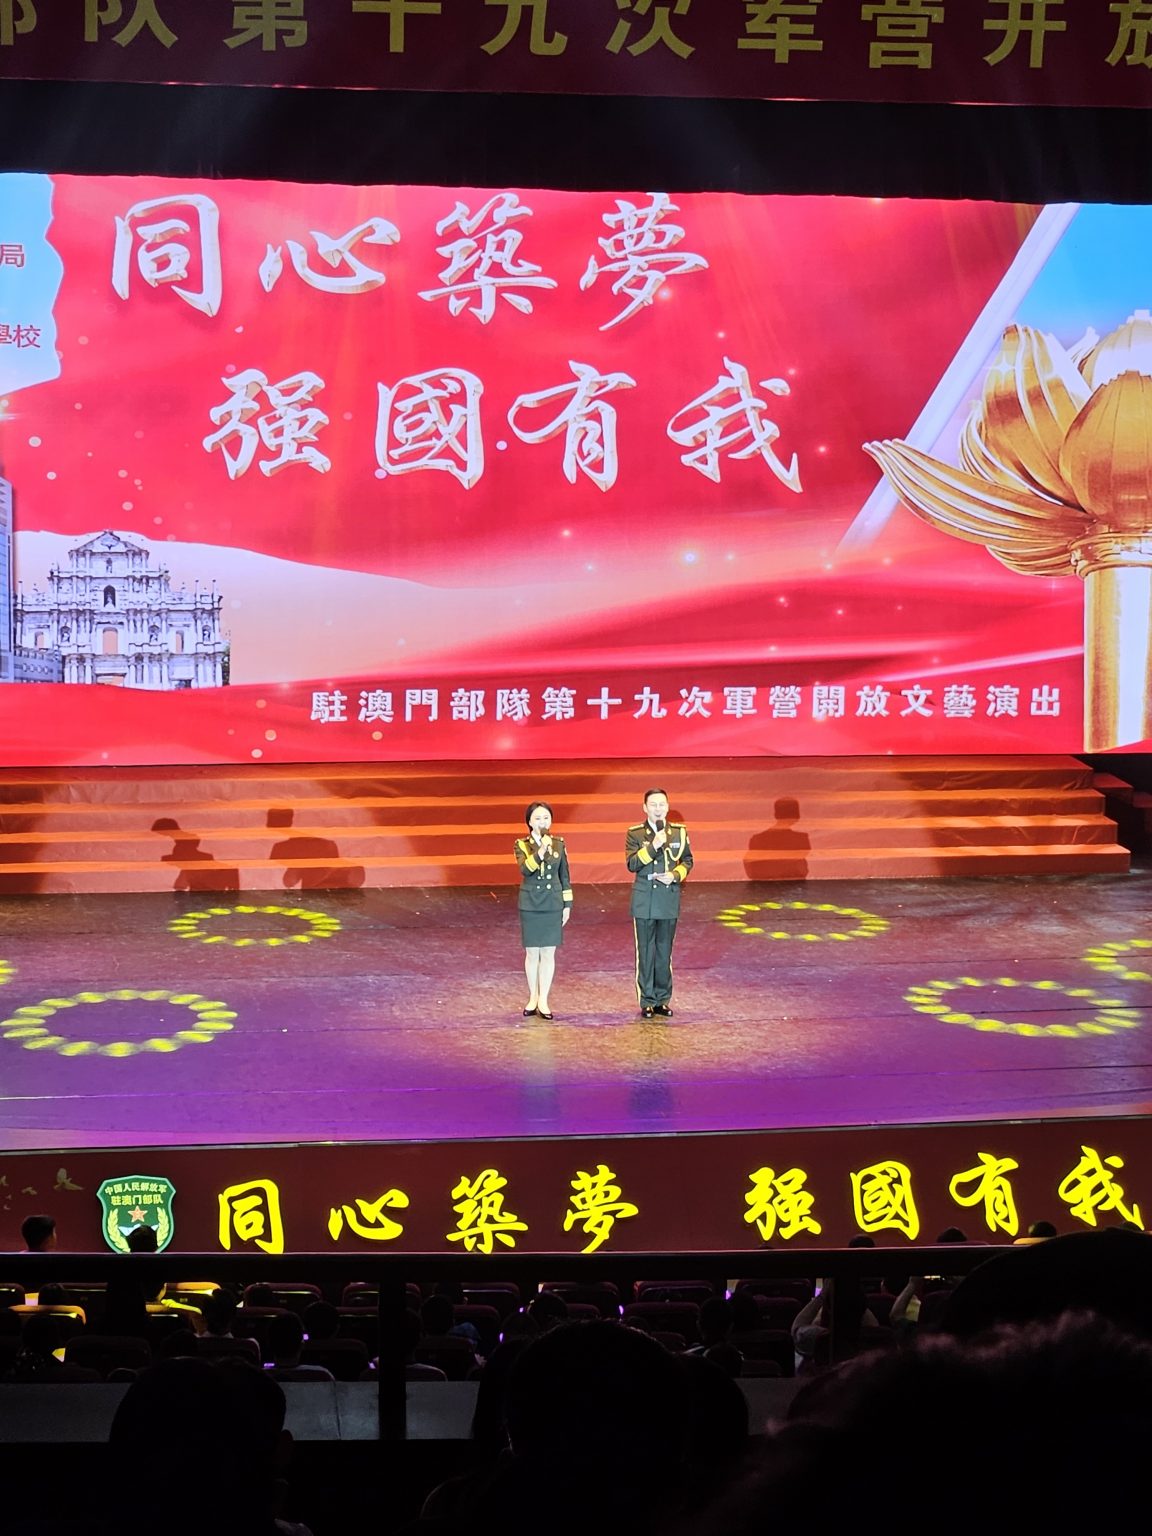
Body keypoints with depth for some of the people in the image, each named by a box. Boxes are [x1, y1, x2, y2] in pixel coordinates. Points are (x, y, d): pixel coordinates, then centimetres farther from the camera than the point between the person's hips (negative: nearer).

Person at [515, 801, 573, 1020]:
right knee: (532, 953, 6)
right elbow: (525, 869, -22)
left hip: (553, 905, 1)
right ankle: (533, 998, 20)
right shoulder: (522, 845, -4)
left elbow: (564, 876, 8)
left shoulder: (559, 844, 3)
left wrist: (567, 904, 6)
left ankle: (543, 1001, 8)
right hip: (530, 905, -1)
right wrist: (541, 851, -33)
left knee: (548, 953, 2)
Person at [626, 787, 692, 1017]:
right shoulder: (635, 834, -3)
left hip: (669, 900, 2)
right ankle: (647, 1001, 9)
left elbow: (687, 861, 9)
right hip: (644, 900, -2)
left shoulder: (679, 832, 4)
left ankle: (662, 1000, 16)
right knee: (646, 952, 3)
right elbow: (632, 864, -12)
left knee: (664, 951, 8)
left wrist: (675, 875, -10)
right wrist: (653, 846, -22)